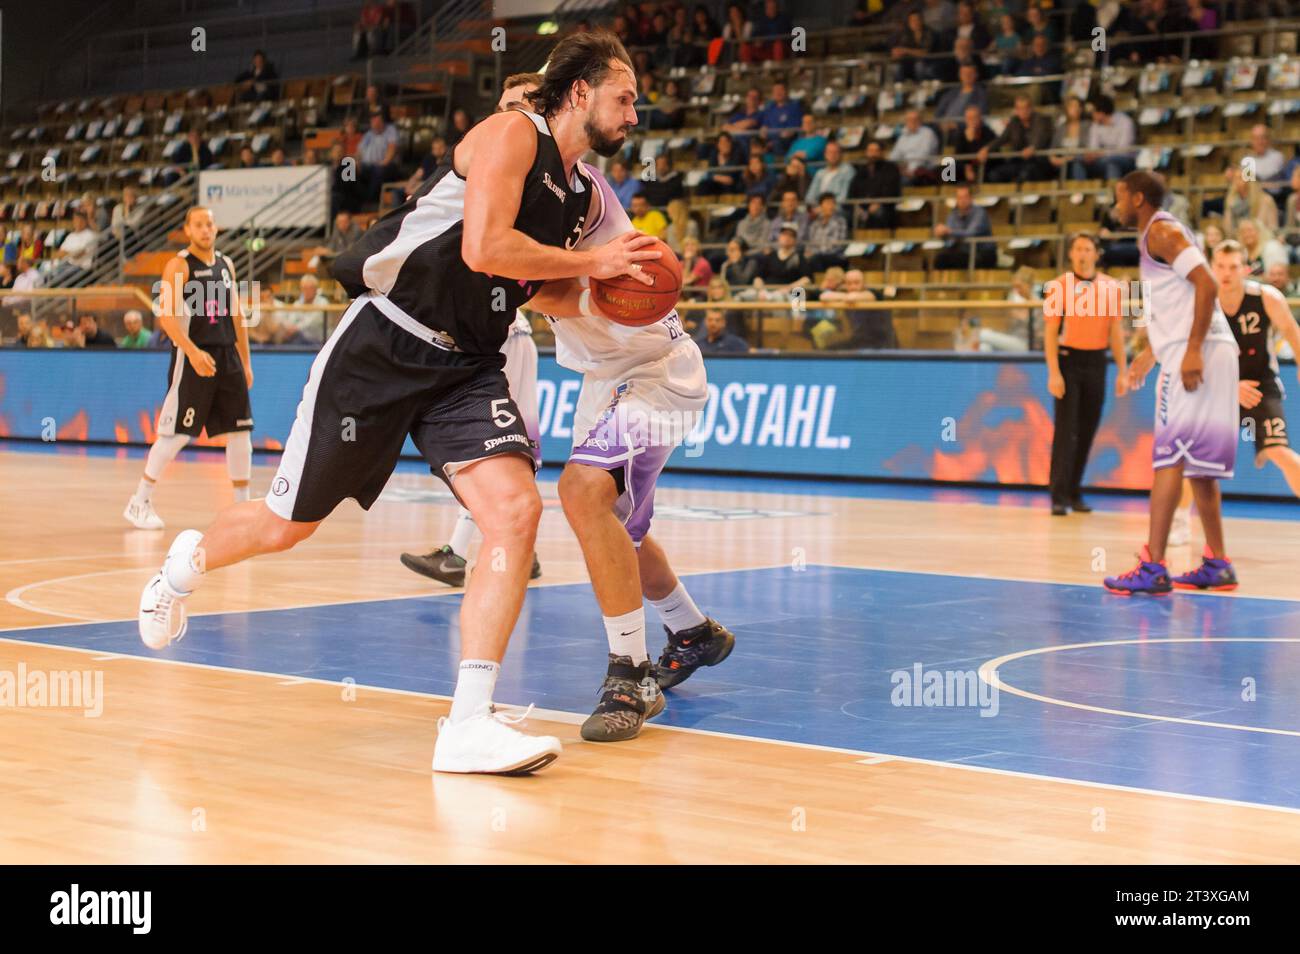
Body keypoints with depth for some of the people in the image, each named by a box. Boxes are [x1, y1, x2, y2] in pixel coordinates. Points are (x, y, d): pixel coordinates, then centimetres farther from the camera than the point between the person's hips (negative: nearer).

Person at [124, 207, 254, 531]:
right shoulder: (178, 265, -7)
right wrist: (193, 352, -28)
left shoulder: (226, 264, 13)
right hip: (192, 358, -6)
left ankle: (243, 504, 16)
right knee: (175, 434, -7)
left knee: (240, 432, 6)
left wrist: (246, 361, 16)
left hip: (227, 357, 6)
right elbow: (166, 315, -16)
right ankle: (139, 503, 2)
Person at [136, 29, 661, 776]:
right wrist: (592, 262, -17)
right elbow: (483, 248, -25)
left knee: (516, 514, -19)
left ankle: (470, 723, -19)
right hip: (382, 348, -6)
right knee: (286, 525, 8)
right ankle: (192, 560, 43)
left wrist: (616, 282, 6)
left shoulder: (583, 191, 12)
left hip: (467, 368, 6)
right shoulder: (513, 133, -12)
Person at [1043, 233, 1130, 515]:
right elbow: (1050, 332, -5)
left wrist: (1122, 372, 4)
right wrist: (1053, 373, -13)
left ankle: (1075, 494, 16)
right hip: (1068, 360, -3)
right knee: (1066, 430, -8)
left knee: (1087, 431, 7)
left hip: (1096, 362, 3)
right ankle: (1059, 497, -7)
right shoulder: (1058, 286, -3)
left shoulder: (1110, 287, 5)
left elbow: (1116, 331, 9)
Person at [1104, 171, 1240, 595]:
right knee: (1198, 460, 14)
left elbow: (1207, 285, -19)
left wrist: (1193, 350, -24)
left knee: (1169, 457, -12)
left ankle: (1153, 567, -16)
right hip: (1205, 352, 10)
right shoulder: (1161, 234, 23)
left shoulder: (1161, 231, -7)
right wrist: (1150, 353, 33)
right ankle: (1217, 564, 18)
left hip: (1194, 353, -10)